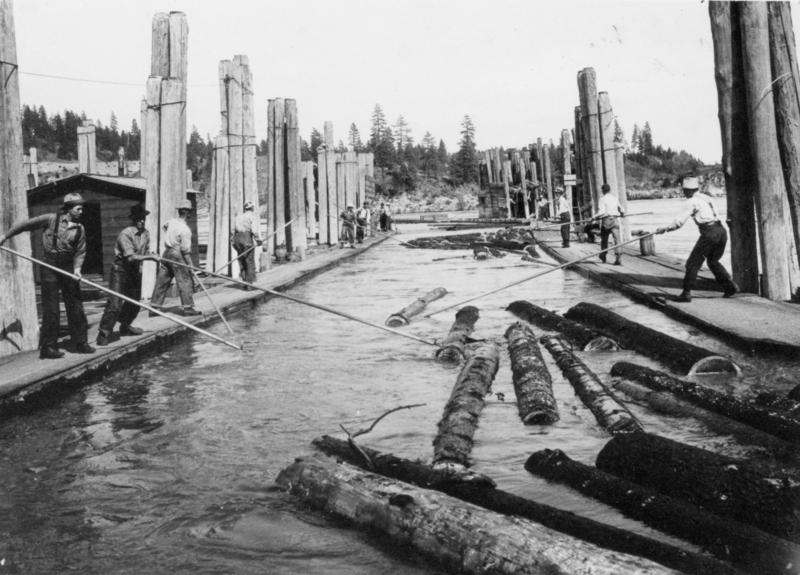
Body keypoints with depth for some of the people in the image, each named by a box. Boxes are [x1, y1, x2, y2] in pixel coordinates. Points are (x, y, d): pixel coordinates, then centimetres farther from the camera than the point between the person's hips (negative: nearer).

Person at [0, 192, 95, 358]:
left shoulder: (80, 229, 5)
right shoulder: (51, 219, -5)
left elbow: (80, 252, 3)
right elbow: (26, 225, 0)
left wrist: (77, 268, -14)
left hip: (68, 267, 4)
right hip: (50, 266, -4)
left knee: (76, 307, 7)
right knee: (51, 309, -5)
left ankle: (81, 343, 16)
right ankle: (47, 347, 1)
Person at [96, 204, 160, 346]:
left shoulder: (146, 234, 5)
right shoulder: (125, 234, -19)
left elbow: (146, 252, 13)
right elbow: (130, 257, -26)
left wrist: (152, 256, -9)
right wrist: (150, 257, -23)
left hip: (135, 271, 8)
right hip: (121, 270, -8)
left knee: (134, 302, 15)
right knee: (115, 303, -13)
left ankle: (125, 327, 36)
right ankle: (103, 334, -7)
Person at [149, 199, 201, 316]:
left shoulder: (172, 222, 4)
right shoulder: (185, 229, -17)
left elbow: (164, 226, 30)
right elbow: (185, 249, -18)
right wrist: (190, 264, -12)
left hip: (166, 253, 8)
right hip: (177, 255, -8)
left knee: (162, 281, 9)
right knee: (185, 281, 0)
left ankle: (154, 307, 12)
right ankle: (187, 308, 1)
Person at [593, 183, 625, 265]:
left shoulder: (602, 199, -6)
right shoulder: (615, 199, 11)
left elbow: (601, 212, -18)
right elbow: (622, 211, 20)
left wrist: (594, 217, -7)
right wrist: (622, 214, 41)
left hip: (606, 220, -3)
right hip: (615, 220, 3)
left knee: (604, 239, 14)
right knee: (617, 239, -3)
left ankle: (603, 257, 29)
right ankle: (619, 258, -14)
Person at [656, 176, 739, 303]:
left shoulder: (691, 203, -3)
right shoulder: (706, 198, 19)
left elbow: (678, 222, -6)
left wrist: (665, 228, 9)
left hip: (709, 233, -7)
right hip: (721, 230, 7)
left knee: (693, 263, 1)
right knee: (713, 261, 23)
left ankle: (686, 293, 0)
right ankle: (730, 286, 16)